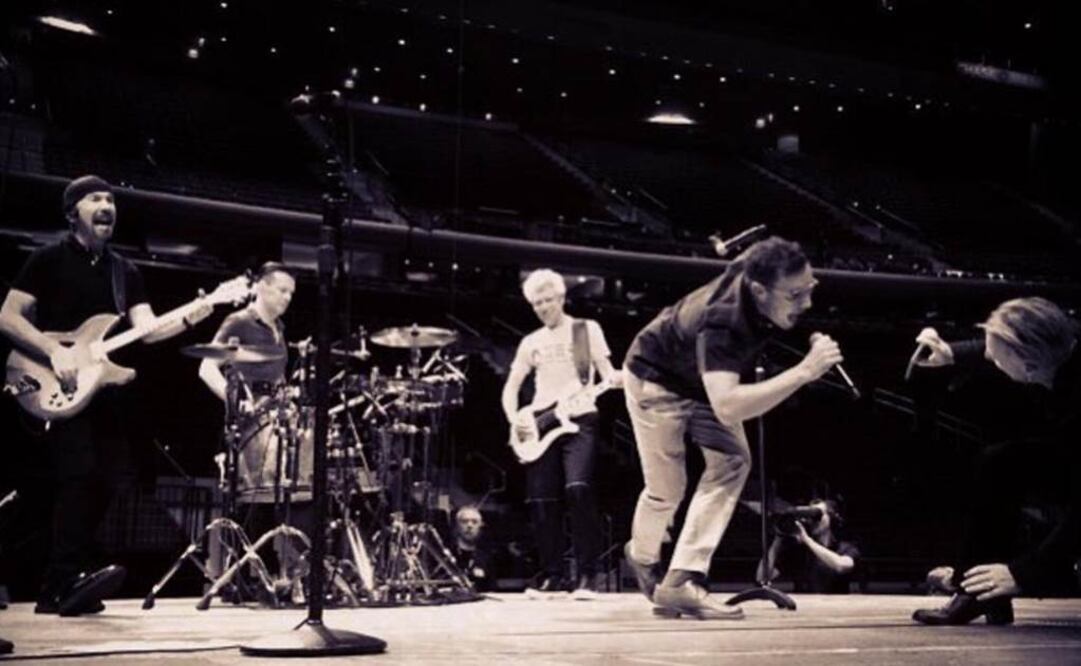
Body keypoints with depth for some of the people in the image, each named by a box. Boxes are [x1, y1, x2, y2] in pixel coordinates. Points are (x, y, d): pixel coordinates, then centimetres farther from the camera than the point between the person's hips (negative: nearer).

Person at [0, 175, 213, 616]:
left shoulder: (124, 272, 16)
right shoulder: (48, 260, 0)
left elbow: (147, 328, 4)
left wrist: (188, 320, -15)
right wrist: (54, 351, -19)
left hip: (104, 391, 7)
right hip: (59, 389, -7)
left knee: (111, 481, 2)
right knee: (79, 475, -23)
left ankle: (58, 588, 9)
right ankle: (67, 580, -25)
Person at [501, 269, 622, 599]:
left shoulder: (587, 329, 8)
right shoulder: (531, 342, 16)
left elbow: (606, 370, 0)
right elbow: (511, 387, 16)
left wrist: (615, 379, -24)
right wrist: (514, 419, -2)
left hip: (579, 419, -4)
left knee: (578, 489, -22)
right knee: (541, 501, -2)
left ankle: (587, 575, -16)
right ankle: (553, 576, 8)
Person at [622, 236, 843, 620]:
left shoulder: (759, 268, -26)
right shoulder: (721, 320, -45)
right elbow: (727, 409, -58)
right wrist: (804, 372, -61)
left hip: (709, 378, 7)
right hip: (657, 378, -6)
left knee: (732, 462, -12)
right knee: (667, 487, 0)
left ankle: (681, 582, -10)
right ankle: (643, 557, 33)